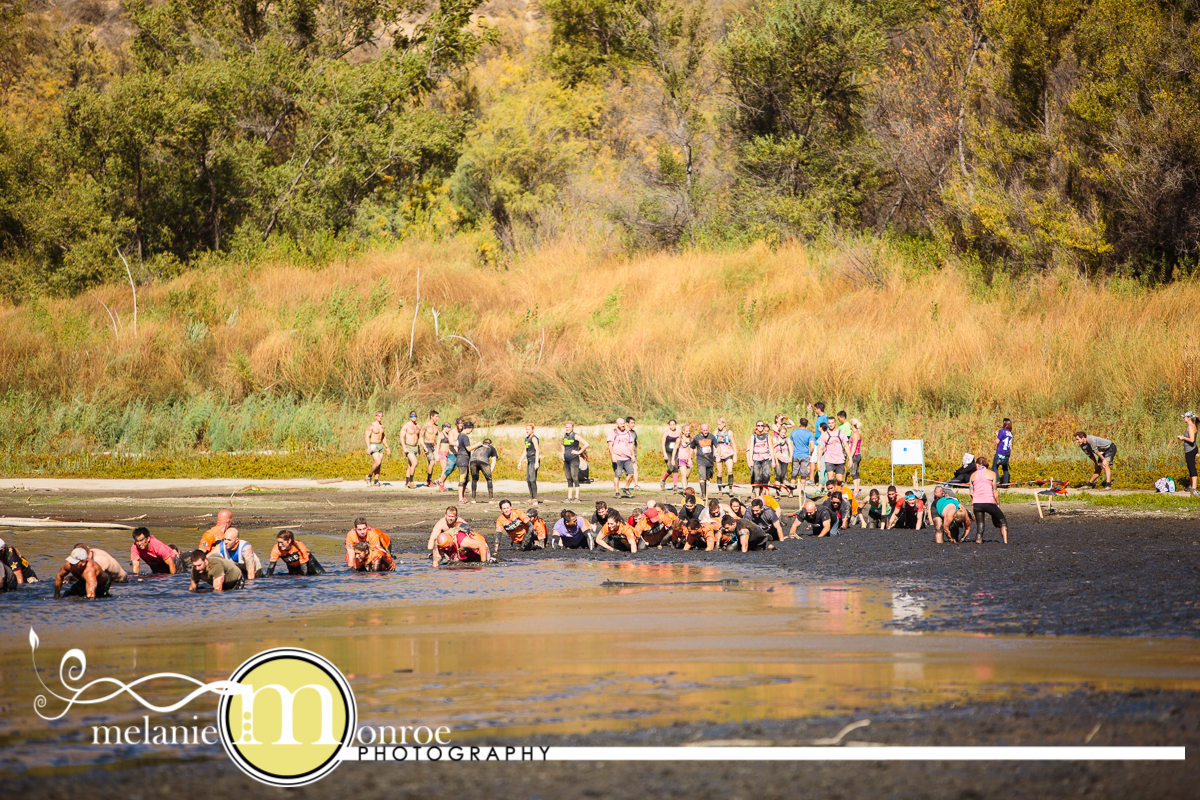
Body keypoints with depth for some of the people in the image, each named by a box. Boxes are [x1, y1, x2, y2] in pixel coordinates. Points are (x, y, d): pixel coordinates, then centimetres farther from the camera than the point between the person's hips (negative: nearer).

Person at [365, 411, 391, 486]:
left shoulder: (382, 426, 13)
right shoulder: (371, 426, -9)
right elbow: (367, 437, -15)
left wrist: (387, 447, 15)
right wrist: (368, 447, -25)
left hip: (380, 446, 7)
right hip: (373, 446, -7)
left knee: (379, 465, 0)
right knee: (378, 462, -19)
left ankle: (376, 481, 3)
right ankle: (369, 476, 1)